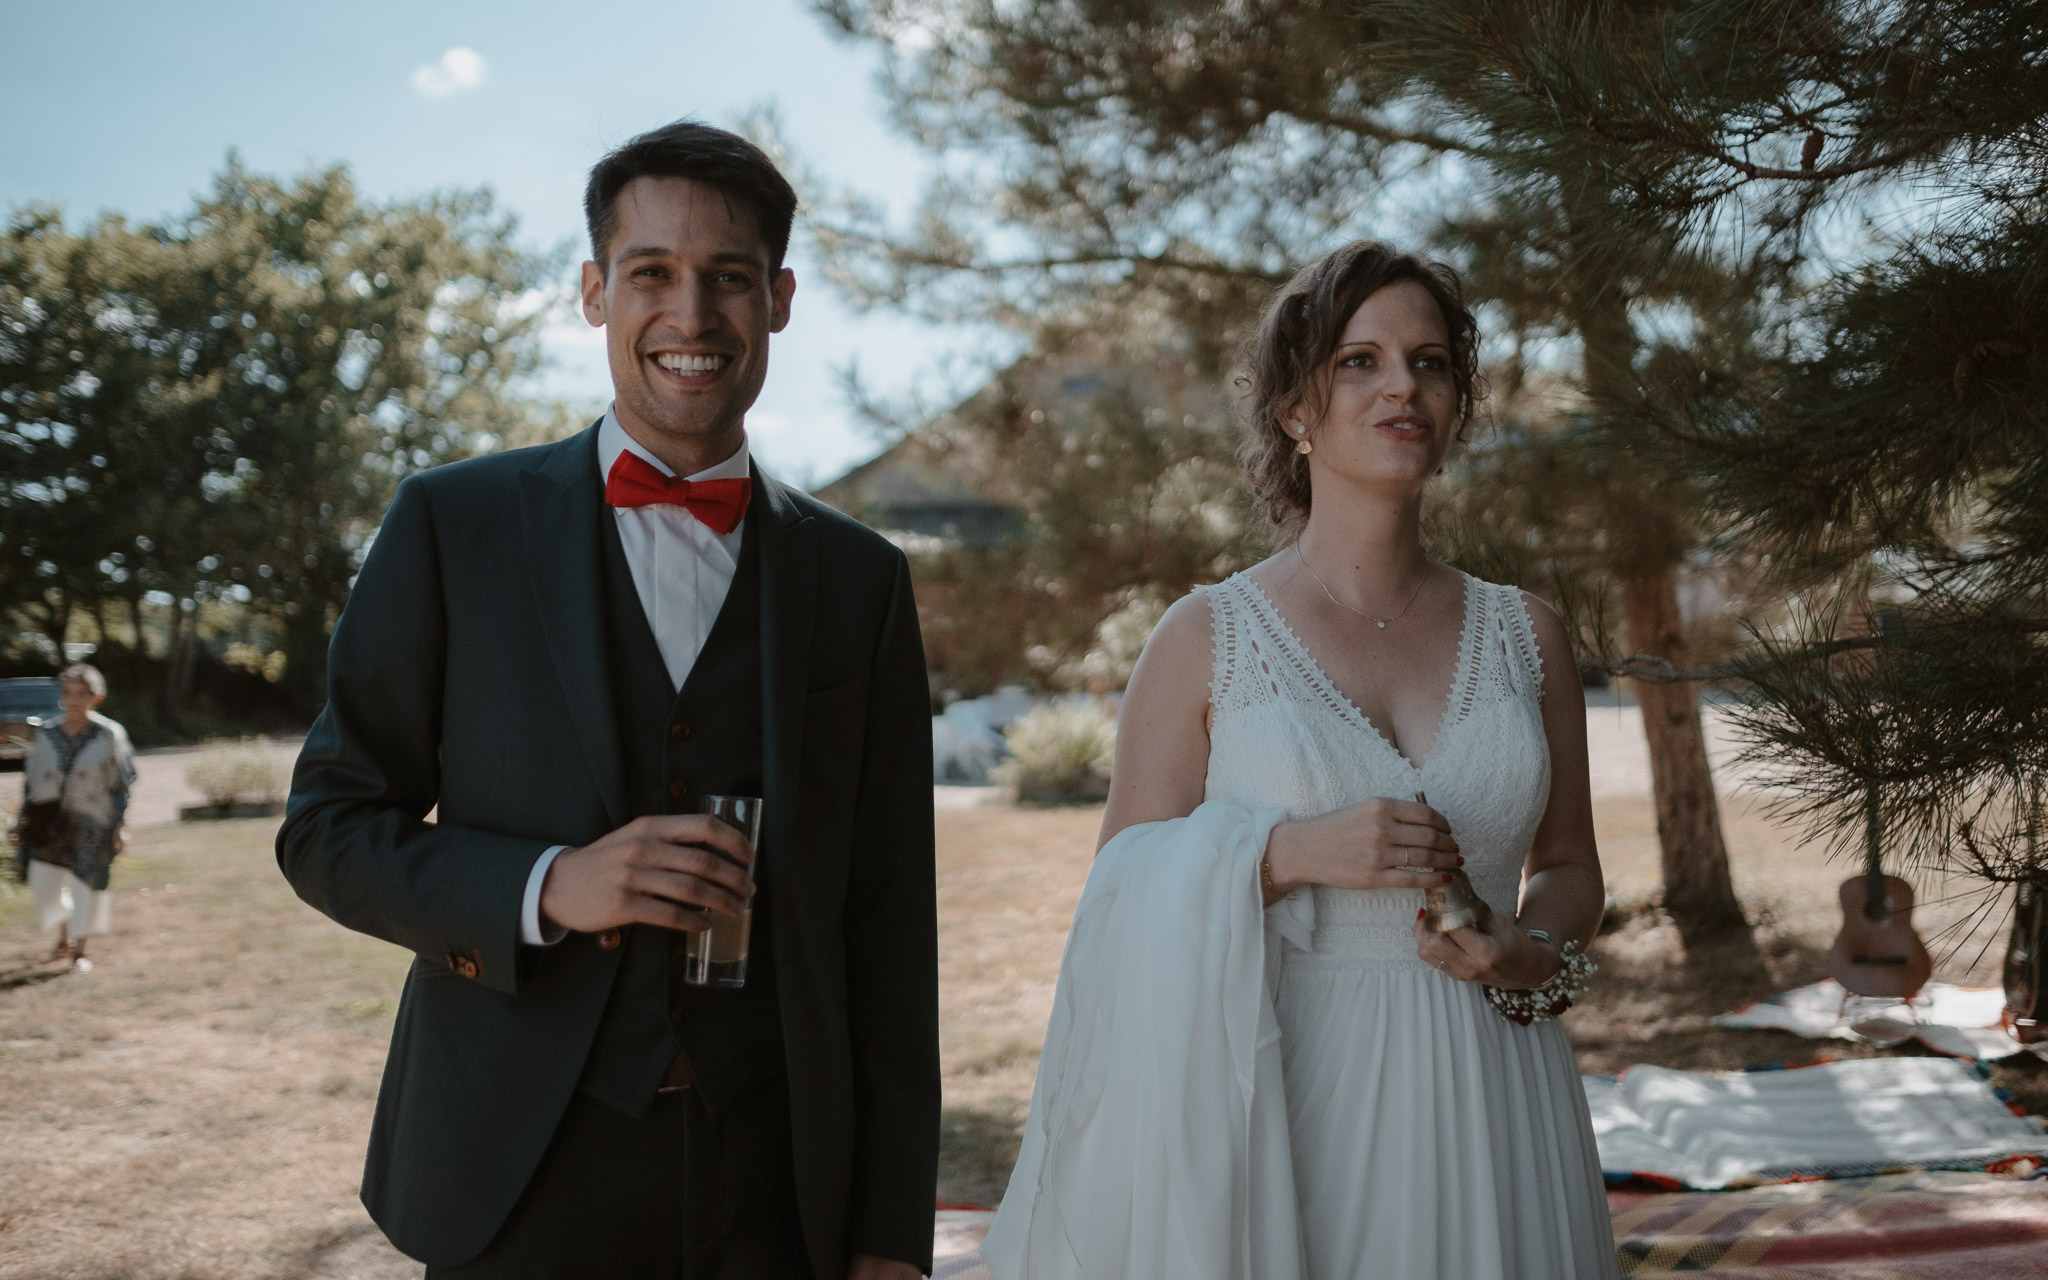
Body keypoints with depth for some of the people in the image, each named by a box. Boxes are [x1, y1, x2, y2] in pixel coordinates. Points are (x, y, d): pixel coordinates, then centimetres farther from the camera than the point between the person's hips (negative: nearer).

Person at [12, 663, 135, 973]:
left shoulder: (110, 735, -6)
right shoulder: (45, 734, 3)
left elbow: (122, 785, -3)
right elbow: (31, 781, 10)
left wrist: (120, 827, -7)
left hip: (92, 825, -3)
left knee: (87, 885, 0)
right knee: (44, 886, 3)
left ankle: (79, 949, 19)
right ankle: (64, 935, 33)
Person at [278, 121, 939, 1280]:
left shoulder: (861, 579, 3)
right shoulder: (453, 525, -1)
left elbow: (888, 919, 2)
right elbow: (328, 828, 1)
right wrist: (546, 887, -16)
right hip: (519, 1180, -1)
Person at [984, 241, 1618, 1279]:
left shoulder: (1525, 637, 5)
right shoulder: (1205, 638, -3)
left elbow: (1570, 869, 15)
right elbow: (1125, 900, -3)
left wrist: (1535, 954, -6)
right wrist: (1286, 854, -18)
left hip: (1483, 1112, 3)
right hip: (1284, 1112, -2)